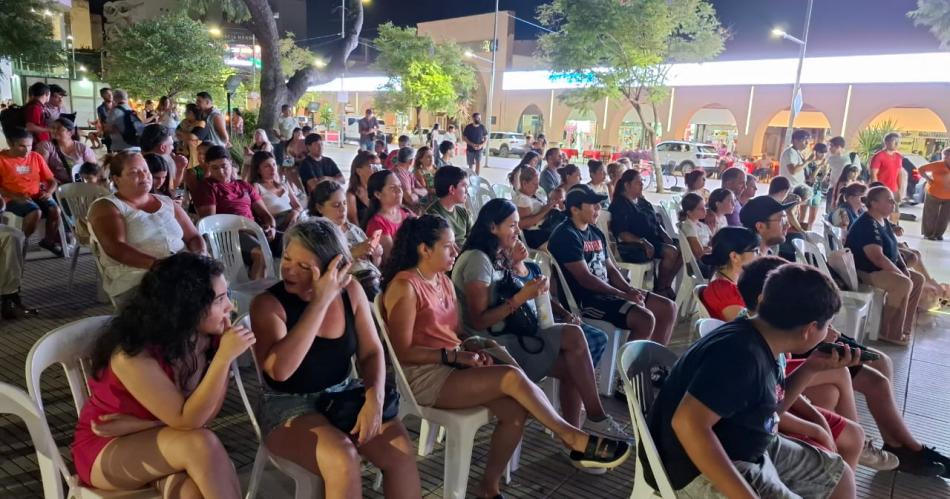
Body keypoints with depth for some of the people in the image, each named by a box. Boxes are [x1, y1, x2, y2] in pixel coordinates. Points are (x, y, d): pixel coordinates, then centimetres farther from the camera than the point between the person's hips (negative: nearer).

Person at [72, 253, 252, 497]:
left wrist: (138, 424, -21)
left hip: (158, 441, 3)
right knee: (201, 445, -30)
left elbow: (206, 413, -11)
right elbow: (187, 421, -28)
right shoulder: (133, 354, -28)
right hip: (104, 449, -3)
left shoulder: (205, 336, -14)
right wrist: (224, 358, -37)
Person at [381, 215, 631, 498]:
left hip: (452, 367, 8)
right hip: (423, 377, -8)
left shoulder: (444, 281, 13)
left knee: (515, 411, -16)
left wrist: (473, 347, -4)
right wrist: (453, 356, -18)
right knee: (513, 377, -23)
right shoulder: (405, 287, -13)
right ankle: (575, 440, -8)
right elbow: (402, 352, -16)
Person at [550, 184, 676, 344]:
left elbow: (610, 269, 16)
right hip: (585, 299, -9)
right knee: (645, 319, -26)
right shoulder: (566, 235, -13)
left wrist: (630, 290, -3)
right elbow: (585, 278, -19)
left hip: (607, 292, 10)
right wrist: (623, 295, -16)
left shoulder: (596, 233, 16)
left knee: (668, 308, 6)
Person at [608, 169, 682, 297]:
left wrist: (666, 236, 2)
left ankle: (667, 285, 2)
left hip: (653, 240, 9)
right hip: (632, 247, -9)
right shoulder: (619, 204, -7)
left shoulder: (644, 203, 19)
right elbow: (621, 233, -18)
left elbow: (656, 224, 22)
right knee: (671, 252, -25)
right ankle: (659, 289, -11)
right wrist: (642, 242, -28)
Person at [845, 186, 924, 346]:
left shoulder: (883, 221, 10)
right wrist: (900, 273, -20)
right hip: (863, 271, -11)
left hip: (882, 268, 11)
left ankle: (904, 326, 14)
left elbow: (893, 248, 19)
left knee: (918, 279, 9)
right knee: (904, 283, -27)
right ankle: (891, 333, -18)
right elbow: (878, 257, -30)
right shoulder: (867, 225, -23)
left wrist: (903, 267, 3)